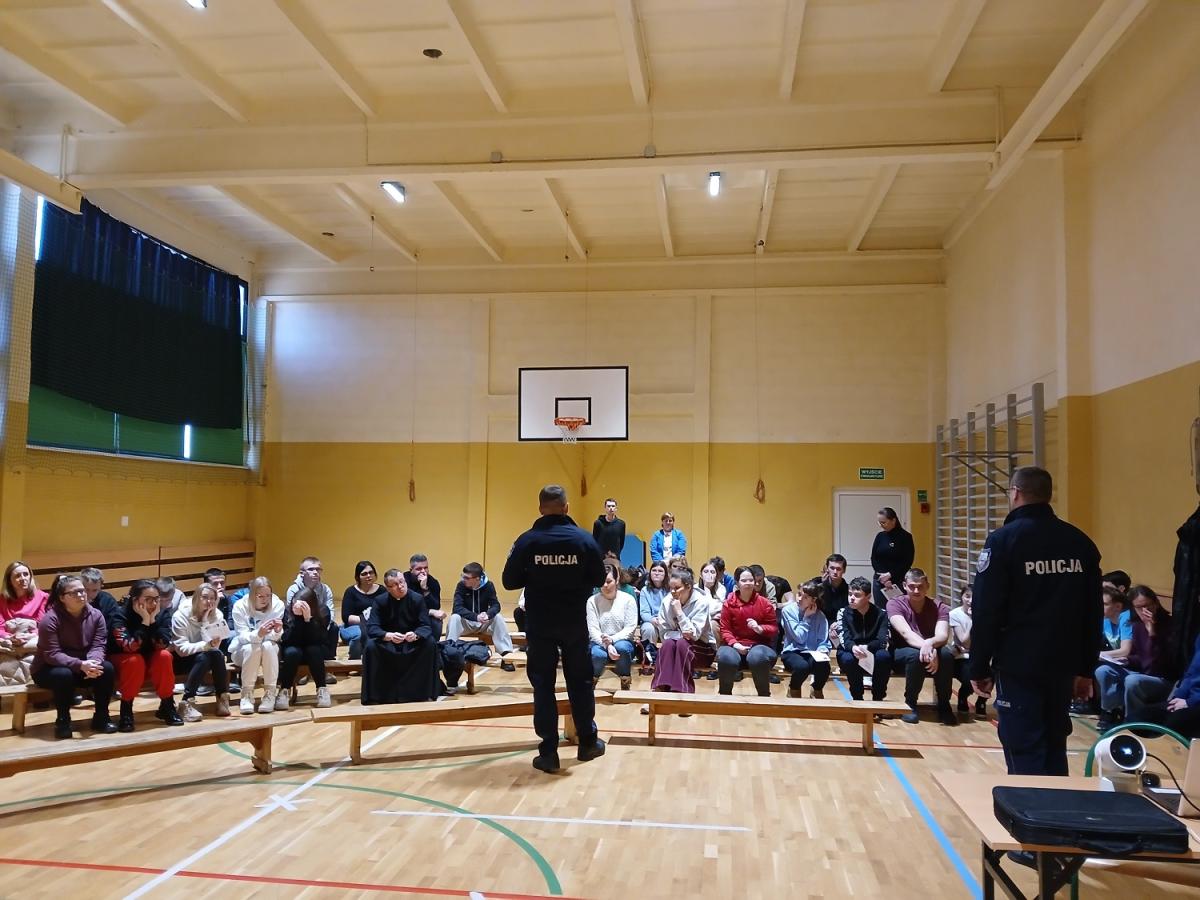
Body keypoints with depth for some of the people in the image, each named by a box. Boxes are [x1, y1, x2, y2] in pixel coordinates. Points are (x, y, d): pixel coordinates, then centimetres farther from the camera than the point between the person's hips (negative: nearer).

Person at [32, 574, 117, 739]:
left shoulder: (95, 615, -6)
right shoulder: (50, 619, -19)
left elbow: (98, 646, -11)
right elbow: (52, 654, -25)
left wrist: (93, 662, -35)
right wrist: (80, 665, -39)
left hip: (85, 665, 4)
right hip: (48, 669, -4)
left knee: (106, 668, -24)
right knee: (64, 674, -37)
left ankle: (101, 718, -10)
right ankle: (63, 721, -15)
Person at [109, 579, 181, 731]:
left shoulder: (162, 613, -13)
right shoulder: (120, 614, -24)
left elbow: (162, 645, -25)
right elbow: (130, 647, -37)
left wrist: (153, 620, -32)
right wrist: (145, 621, -38)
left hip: (150, 660, 3)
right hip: (121, 660, -3)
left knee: (165, 656, -28)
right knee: (135, 661, -35)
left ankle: (167, 706, -13)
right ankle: (126, 711, -20)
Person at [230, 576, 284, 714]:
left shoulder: (277, 605, -14)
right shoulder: (240, 606, -17)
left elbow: (275, 637, -15)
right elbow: (242, 636, -23)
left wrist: (277, 631, -41)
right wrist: (258, 634, -45)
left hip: (270, 651, 1)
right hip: (243, 651, -1)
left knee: (268, 645, -33)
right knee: (251, 648, -34)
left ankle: (270, 694, -23)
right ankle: (247, 695, -20)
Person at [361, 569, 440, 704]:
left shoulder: (418, 598, -8)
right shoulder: (379, 601, -8)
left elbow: (426, 626, -13)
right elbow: (372, 628, -18)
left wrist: (415, 635, -37)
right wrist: (389, 636, -40)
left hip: (412, 642, 1)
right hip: (387, 642, 0)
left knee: (430, 644, -27)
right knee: (370, 646, -30)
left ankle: (425, 692, -15)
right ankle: (373, 696, -19)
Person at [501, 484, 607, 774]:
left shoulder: (527, 541, -9)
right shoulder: (584, 539, -6)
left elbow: (509, 582, -5)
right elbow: (599, 578, 1)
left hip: (539, 624, -1)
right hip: (575, 623, 1)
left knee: (543, 686, 7)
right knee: (580, 681, 16)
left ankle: (548, 752, 9)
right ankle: (588, 742, 27)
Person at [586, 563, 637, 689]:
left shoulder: (628, 599, -3)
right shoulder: (592, 601, -2)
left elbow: (630, 628, -6)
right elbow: (593, 629, -8)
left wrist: (612, 639, -22)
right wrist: (607, 645, -24)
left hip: (621, 640, 0)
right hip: (599, 642, 0)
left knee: (622, 647, -36)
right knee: (597, 654, -35)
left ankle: (625, 686, -13)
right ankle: (591, 683, -2)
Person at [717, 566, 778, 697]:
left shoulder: (764, 603, 2)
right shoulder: (728, 603, 1)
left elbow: (774, 628, 5)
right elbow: (725, 629, -1)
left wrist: (760, 628, -16)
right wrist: (735, 644, -18)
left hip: (759, 644, 0)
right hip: (735, 645, 0)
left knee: (758, 658, -37)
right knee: (725, 659, -34)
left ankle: (764, 696, -11)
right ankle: (724, 695, -4)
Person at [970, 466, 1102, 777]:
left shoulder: (1003, 540, -10)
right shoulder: (1081, 542, 6)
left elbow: (986, 611, -12)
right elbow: (1093, 613, 11)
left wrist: (980, 668, -5)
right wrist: (1086, 669, 18)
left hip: (1019, 664, -5)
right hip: (1064, 664, 5)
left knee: (1025, 751, -2)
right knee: (1054, 746, 16)